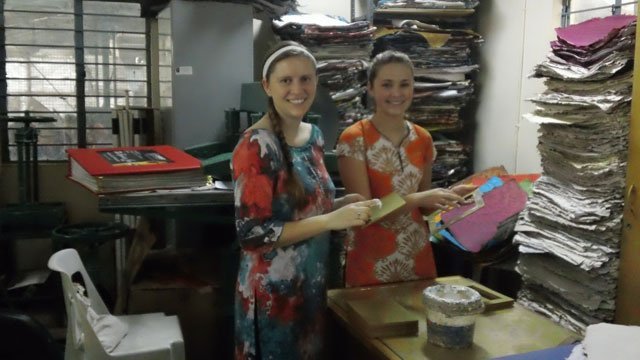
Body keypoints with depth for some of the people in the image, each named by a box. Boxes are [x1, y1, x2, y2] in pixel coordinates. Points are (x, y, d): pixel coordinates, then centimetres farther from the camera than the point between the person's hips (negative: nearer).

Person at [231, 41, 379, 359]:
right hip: (272, 291, -8)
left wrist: (343, 204, -2)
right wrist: (331, 220, -25)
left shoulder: (313, 134, 5)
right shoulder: (256, 146, -19)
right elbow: (251, 233, -23)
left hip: (312, 283, 8)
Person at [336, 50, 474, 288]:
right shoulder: (353, 139, -12)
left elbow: (423, 205, 11)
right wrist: (418, 198, -26)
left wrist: (449, 196, -8)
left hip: (417, 257, 5)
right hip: (371, 262, -4)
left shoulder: (423, 139, 4)